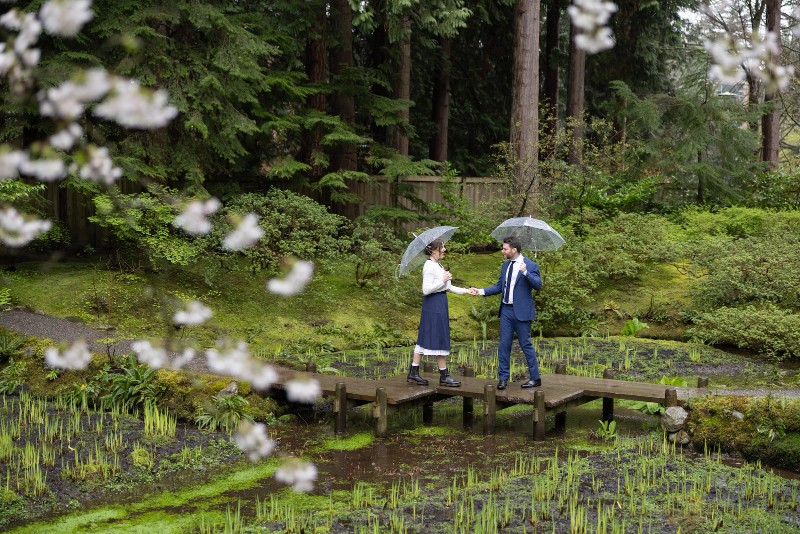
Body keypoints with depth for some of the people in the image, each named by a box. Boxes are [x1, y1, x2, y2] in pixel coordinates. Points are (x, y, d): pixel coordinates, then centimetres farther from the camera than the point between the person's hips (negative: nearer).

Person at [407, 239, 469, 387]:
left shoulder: (437, 265, 15)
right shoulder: (429, 266, -15)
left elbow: (447, 287, 20)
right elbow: (426, 290, -20)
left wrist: (466, 291, 17)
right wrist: (443, 280, -17)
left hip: (440, 303, 10)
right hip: (434, 304, -10)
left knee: (424, 338, 10)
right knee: (439, 338, -4)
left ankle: (413, 372, 13)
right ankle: (444, 376, 2)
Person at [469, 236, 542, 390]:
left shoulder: (530, 265, -8)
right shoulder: (505, 265, 13)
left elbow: (538, 285, -16)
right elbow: (499, 286, 15)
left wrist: (525, 272, -29)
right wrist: (480, 291, 5)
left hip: (521, 311, -6)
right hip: (506, 310, 6)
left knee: (526, 344, 0)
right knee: (504, 344, 6)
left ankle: (535, 378, 10)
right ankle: (503, 377, 13)